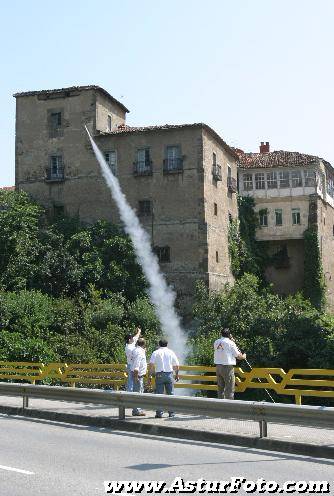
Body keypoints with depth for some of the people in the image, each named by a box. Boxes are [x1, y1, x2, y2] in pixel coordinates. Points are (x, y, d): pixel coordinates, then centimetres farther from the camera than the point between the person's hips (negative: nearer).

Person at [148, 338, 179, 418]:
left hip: (159, 374, -1)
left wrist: (149, 376, -5)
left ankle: (159, 413, 0)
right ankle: (171, 413, 9)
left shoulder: (156, 352, 4)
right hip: (169, 374, 1)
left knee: (159, 394, 2)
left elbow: (151, 365, -6)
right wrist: (176, 374, 21)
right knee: (170, 394, 8)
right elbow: (177, 365, 8)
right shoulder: (171, 352, 9)